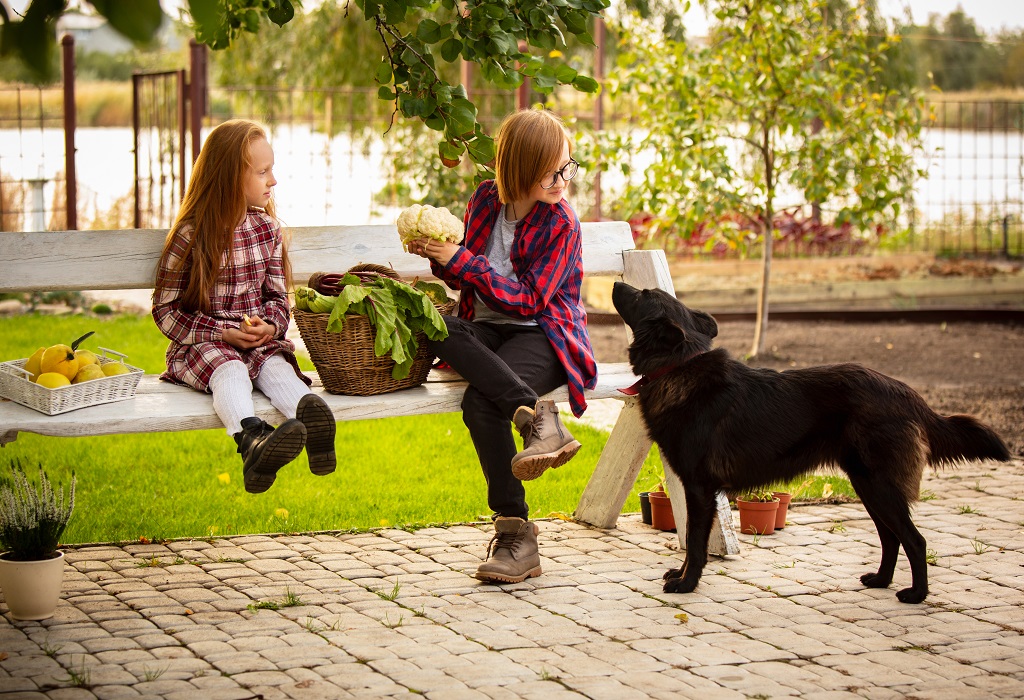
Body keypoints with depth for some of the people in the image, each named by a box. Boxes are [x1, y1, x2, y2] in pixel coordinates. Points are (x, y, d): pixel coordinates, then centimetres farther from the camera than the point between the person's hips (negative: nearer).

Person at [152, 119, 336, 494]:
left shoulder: (268, 229, 10)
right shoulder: (190, 237, -5)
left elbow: (277, 295, 15)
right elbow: (165, 310, -3)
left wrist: (271, 325, -9)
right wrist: (223, 334, -15)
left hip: (259, 339, 4)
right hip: (203, 343, -4)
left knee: (277, 367, -30)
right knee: (230, 371, -36)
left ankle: (310, 419, -64)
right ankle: (253, 441, -68)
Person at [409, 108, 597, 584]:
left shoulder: (561, 223, -7)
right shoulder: (485, 200, 7)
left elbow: (528, 299, -14)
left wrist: (459, 261, -18)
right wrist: (440, 261, -4)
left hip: (542, 336, -5)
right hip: (487, 331, 5)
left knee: (481, 402, -35)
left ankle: (515, 534, -31)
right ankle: (536, 416, -42)